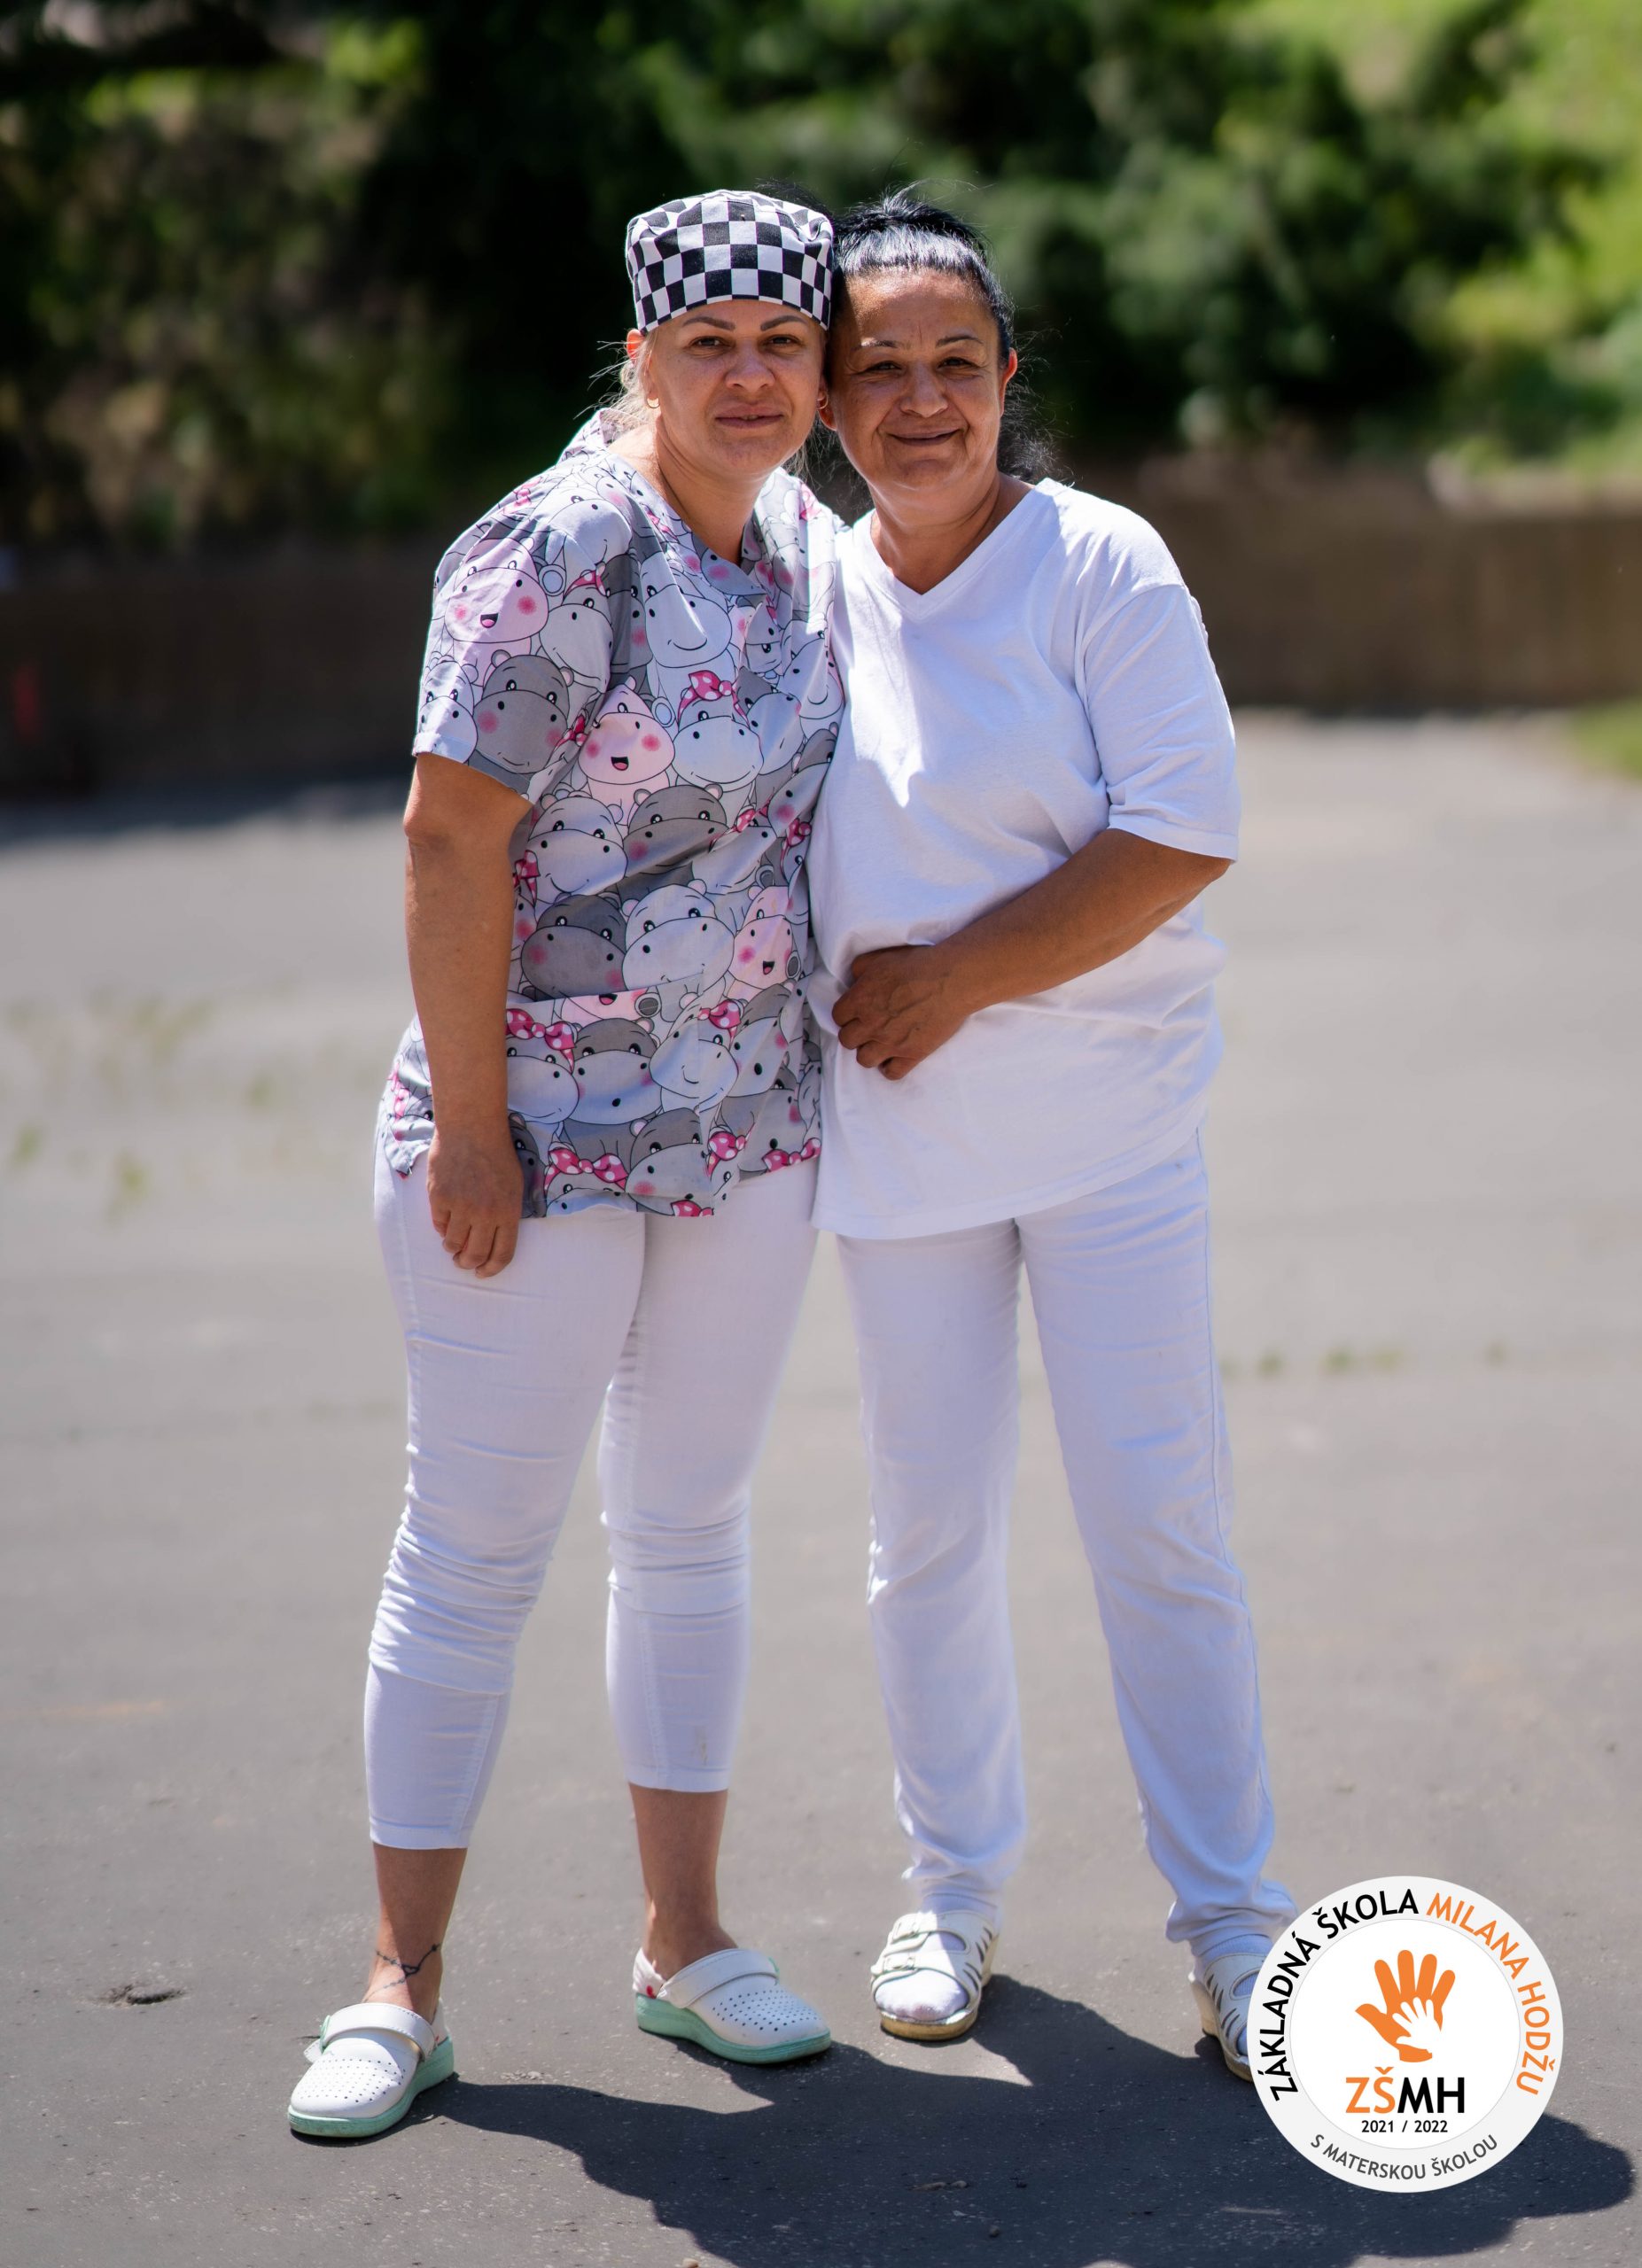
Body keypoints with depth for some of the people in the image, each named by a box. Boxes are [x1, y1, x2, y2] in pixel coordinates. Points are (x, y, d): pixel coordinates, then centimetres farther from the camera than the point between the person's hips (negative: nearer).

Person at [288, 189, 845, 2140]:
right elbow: (451, 836, -19)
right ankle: (402, 1983, 10)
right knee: (475, 1541, 0)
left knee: (689, 1526, 14)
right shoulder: (559, 551, -17)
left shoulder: (803, 538, 6)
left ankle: (683, 1939, 25)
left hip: (749, 1126, 7)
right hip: (533, 1130, -7)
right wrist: (469, 1127, -19)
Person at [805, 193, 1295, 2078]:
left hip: (1107, 1124, -4)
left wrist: (957, 980, -16)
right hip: (895, 1139, 4)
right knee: (929, 1532, 10)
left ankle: (1230, 1920, 7)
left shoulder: (1102, 568, -8)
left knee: (1158, 1520, -3)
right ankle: (953, 1888, 26)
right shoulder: (810, 591, 5)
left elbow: (1181, 838, -15)